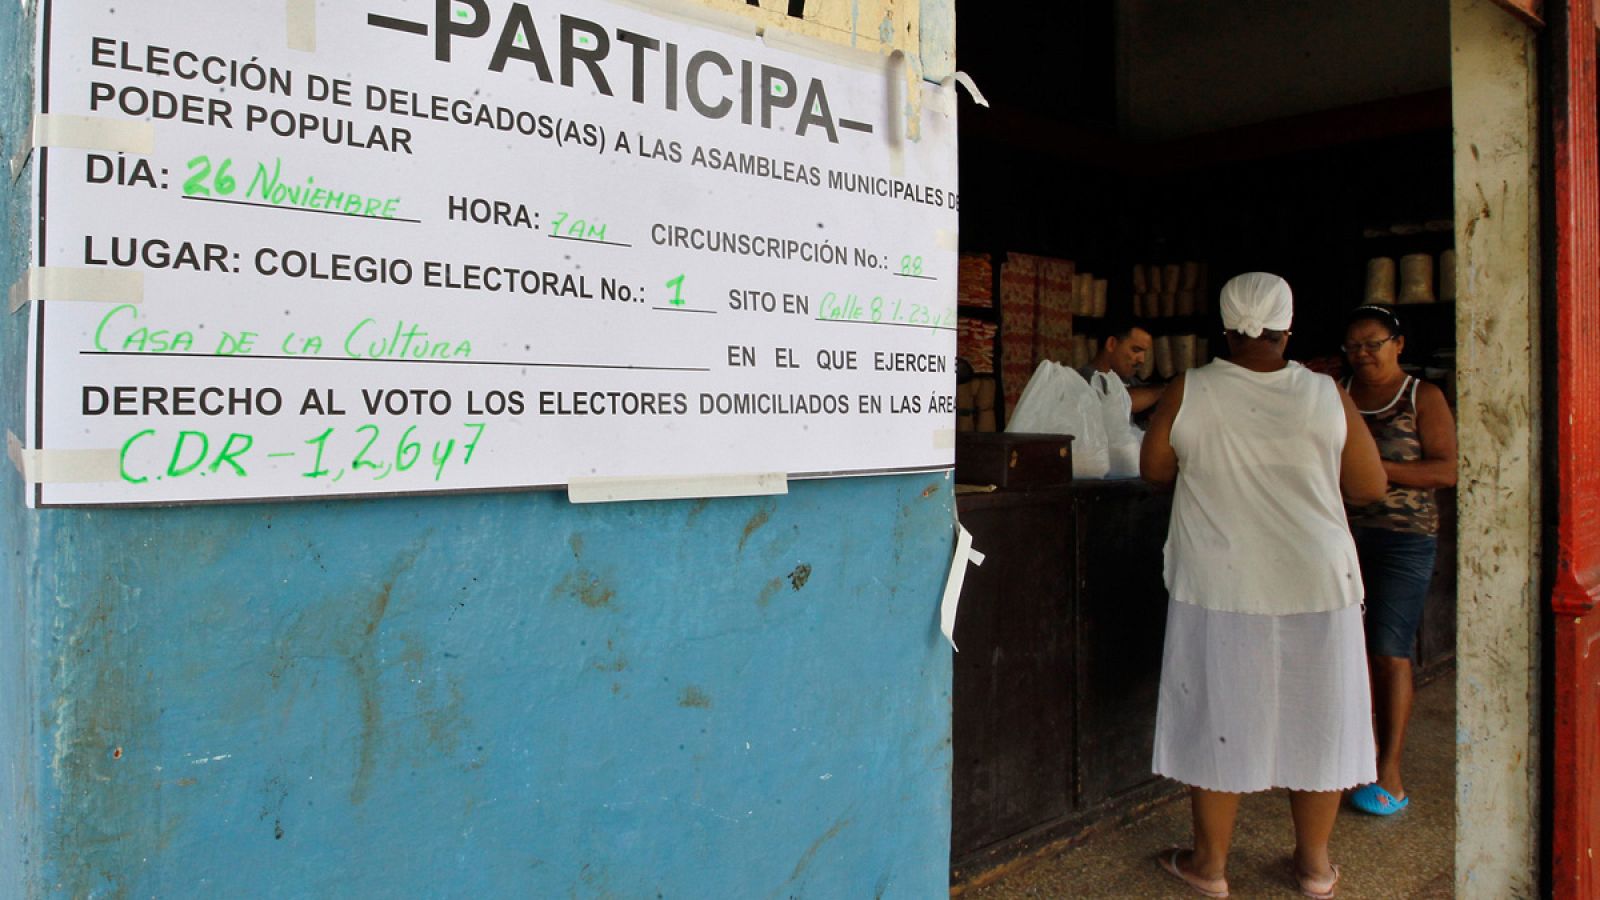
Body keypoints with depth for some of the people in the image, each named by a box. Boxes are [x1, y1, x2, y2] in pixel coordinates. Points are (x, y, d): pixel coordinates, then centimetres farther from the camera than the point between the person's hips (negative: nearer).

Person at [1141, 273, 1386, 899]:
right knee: (1317, 717, 15)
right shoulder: (1326, 396, -5)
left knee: (1220, 714, 9)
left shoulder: (1190, 392, -8)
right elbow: (1369, 488, 2)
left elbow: (1153, 469, 3)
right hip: (1315, 585, 1)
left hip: (1220, 585, -1)